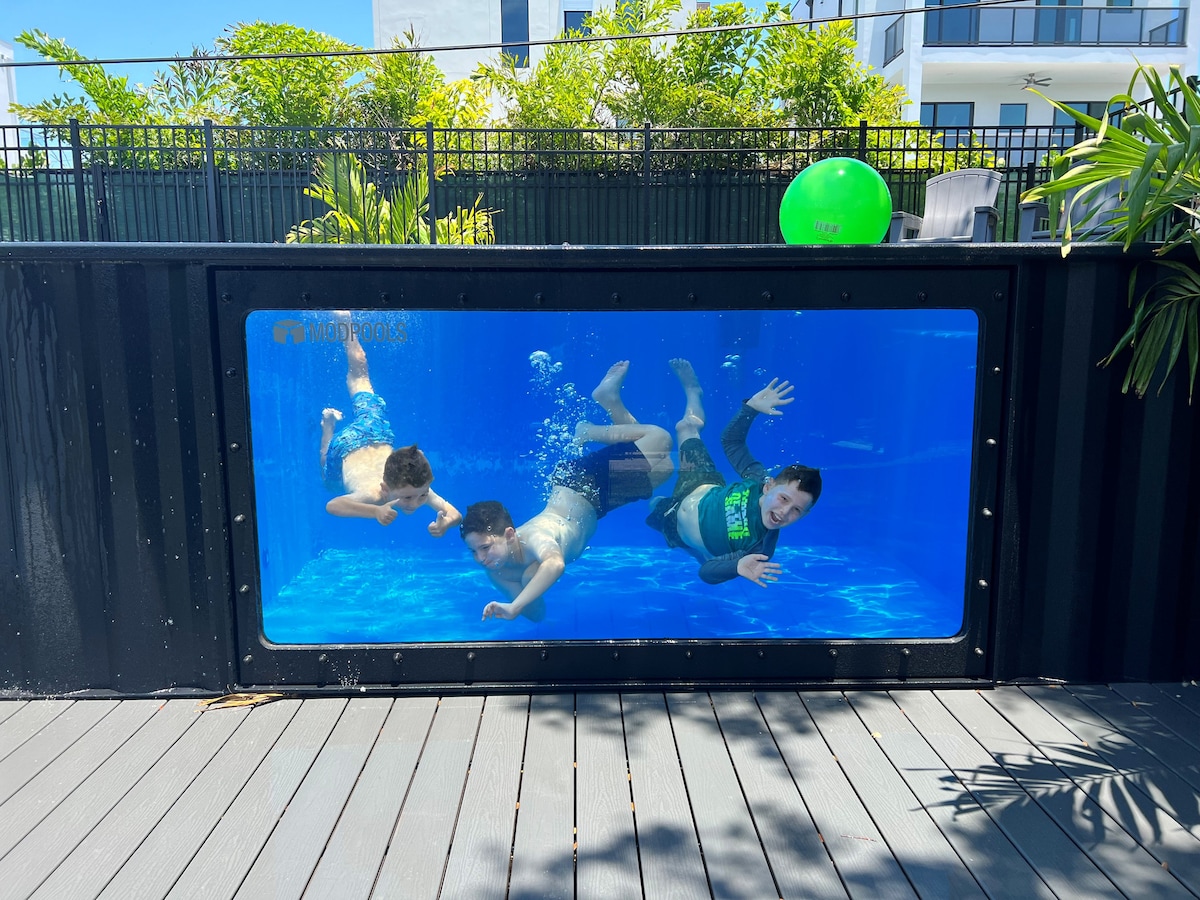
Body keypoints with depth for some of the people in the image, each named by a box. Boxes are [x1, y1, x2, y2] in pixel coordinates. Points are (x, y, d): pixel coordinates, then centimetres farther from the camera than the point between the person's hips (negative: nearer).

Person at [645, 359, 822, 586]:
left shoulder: (761, 547, -46)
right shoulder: (759, 479, -35)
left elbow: (707, 572, -44)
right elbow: (730, 440, -19)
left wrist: (739, 566, -67)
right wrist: (752, 406, -39)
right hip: (704, 487, 3)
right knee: (687, 427, 23)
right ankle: (692, 390, 58)